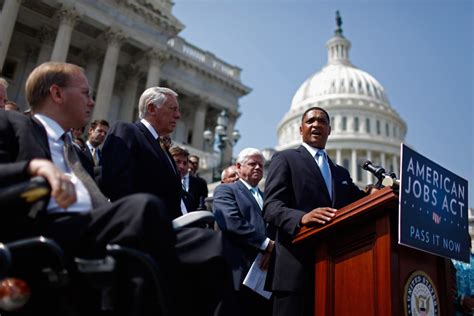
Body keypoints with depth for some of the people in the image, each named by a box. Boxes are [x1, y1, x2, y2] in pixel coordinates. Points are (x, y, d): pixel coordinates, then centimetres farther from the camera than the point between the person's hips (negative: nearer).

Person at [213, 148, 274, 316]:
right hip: (241, 272, -6)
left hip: (266, 272, 6)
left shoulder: (265, 196, 25)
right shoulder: (225, 190, 2)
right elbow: (231, 222, -15)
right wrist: (266, 244, -14)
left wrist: (273, 247, -6)